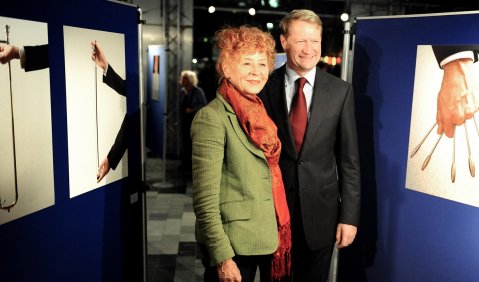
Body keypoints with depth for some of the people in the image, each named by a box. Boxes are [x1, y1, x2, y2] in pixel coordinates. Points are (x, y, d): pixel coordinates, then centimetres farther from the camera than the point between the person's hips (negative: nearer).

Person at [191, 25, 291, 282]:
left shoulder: (261, 112, 6)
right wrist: (222, 257, -20)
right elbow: (205, 200, -18)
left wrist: (279, 232, 10)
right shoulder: (212, 118, -16)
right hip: (232, 245, -7)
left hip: (267, 239, 7)